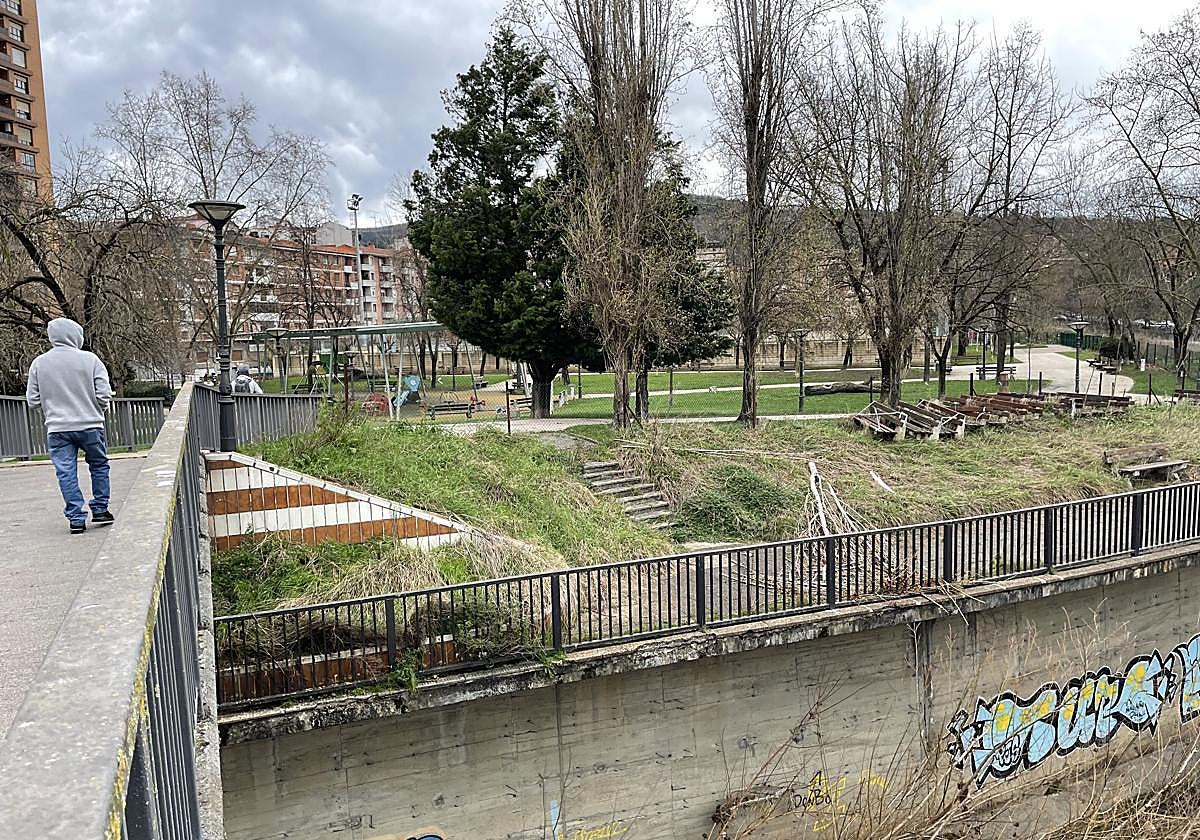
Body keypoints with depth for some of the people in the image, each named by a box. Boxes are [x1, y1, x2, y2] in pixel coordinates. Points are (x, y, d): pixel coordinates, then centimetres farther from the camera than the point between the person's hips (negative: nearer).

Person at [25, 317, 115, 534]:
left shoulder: (39, 364, 1)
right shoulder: (89, 359, -7)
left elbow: (32, 399, 4)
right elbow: (104, 394, -9)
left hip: (57, 429, 1)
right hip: (90, 426, -1)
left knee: (66, 473, 5)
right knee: (99, 465, 17)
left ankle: (76, 518, 6)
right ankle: (100, 510, 20)